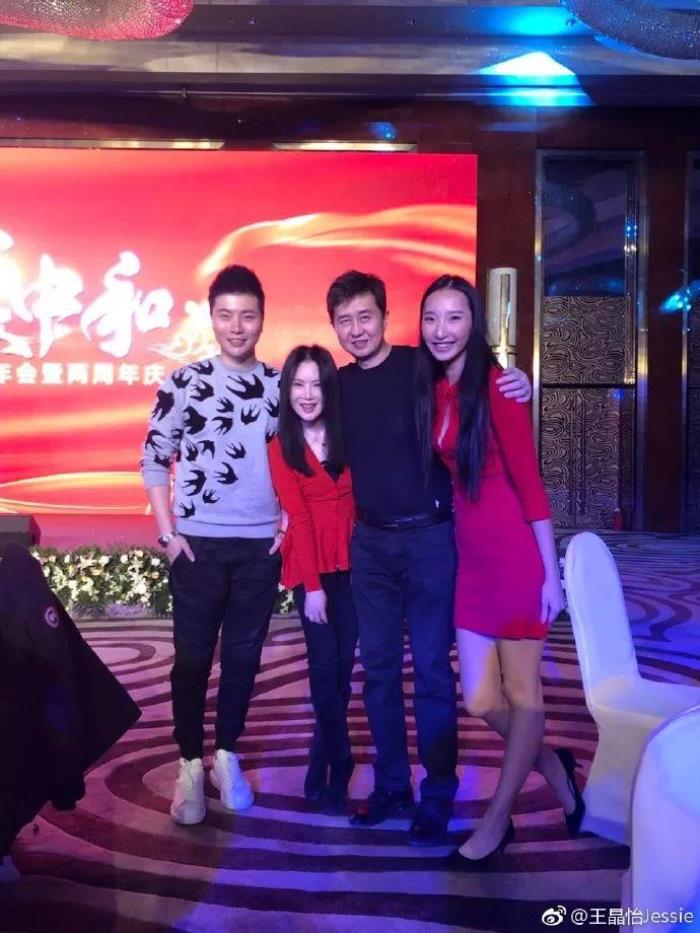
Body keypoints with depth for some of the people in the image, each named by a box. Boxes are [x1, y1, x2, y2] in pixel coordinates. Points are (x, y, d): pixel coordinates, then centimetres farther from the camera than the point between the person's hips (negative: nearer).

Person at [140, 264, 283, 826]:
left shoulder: (279, 385, 4)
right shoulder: (184, 383, -4)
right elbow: (154, 460, -1)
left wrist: (289, 522, 4)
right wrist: (168, 533, -7)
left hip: (261, 544, 2)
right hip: (199, 543, -2)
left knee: (244, 656, 11)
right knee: (193, 657, 6)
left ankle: (226, 755, 28)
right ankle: (190, 765, 21)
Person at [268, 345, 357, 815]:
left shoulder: (347, 435, 5)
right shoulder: (281, 448, -2)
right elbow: (298, 518, -7)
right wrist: (313, 585, -12)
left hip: (351, 561, 3)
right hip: (311, 565, -3)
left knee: (344, 665, 5)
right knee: (326, 666, -5)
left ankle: (321, 770, 21)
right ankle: (339, 771, 10)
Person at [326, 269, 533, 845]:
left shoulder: (424, 367, -7)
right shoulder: (339, 385, 7)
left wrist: (517, 389, -23)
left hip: (430, 537, -4)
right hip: (370, 542, 5)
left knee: (431, 668, 1)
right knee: (379, 668, 10)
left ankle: (437, 798, 14)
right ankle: (391, 786, 24)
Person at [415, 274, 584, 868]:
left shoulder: (494, 385, -11)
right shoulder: (430, 389, 8)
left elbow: (529, 480, -12)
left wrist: (551, 573, -12)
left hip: (517, 555, -6)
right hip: (470, 556, 7)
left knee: (521, 692, 8)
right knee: (479, 699, 10)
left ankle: (498, 819, 24)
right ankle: (554, 769, 36)